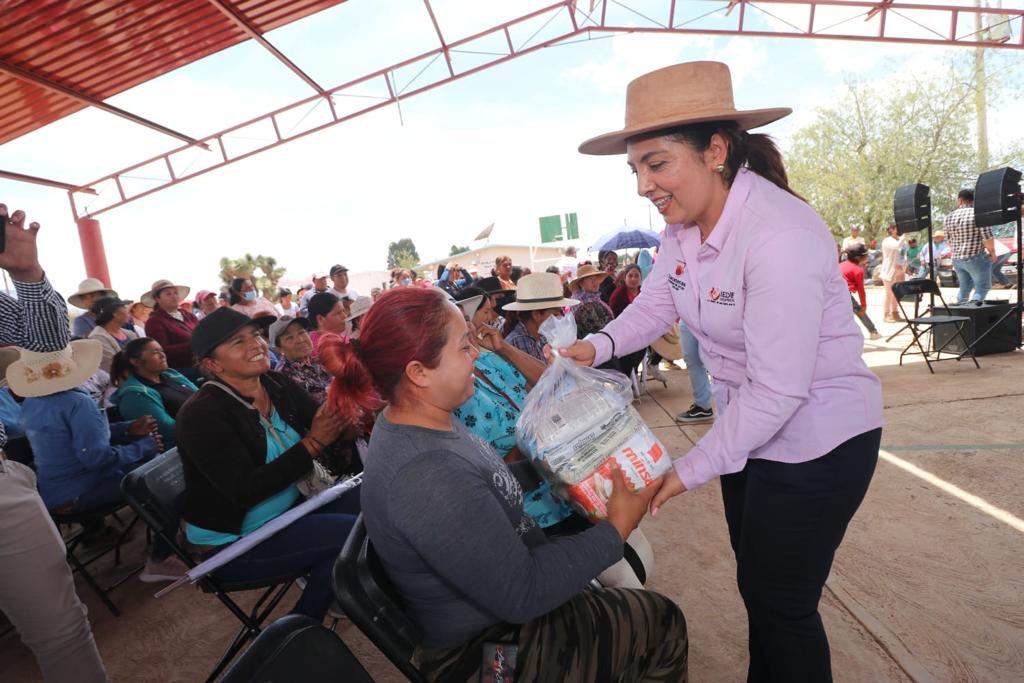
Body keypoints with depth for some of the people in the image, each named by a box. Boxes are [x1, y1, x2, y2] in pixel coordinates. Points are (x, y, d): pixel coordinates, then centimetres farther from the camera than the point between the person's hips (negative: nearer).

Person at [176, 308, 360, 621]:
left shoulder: (278, 385, -1)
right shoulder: (200, 415, -19)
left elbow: (323, 424, -4)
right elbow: (246, 490, -26)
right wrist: (313, 443, -30)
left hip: (289, 507, 7)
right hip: (234, 540, -6)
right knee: (353, 531, -21)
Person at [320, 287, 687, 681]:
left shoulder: (412, 420, -7)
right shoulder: (427, 478, -37)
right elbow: (522, 595, -29)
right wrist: (617, 527, -22)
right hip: (484, 651, -8)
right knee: (662, 626, 7)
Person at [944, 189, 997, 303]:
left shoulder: (949, 218, 4)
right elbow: (988, 238, -14)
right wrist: (992, 253, 2)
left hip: (956, 260, 6)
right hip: (977, 258, -5)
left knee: (964, 287, 17)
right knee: (982, 288, 2)